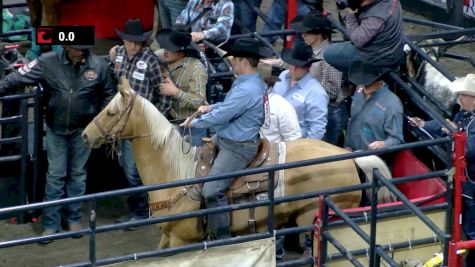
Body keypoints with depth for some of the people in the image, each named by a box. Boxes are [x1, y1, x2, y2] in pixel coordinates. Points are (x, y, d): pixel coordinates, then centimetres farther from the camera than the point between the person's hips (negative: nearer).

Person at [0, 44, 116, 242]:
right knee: (55, 176, 5)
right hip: (55, 129, 0)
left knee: (77, 174, 14)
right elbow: (18, 78, -14)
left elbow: (109, 94, 0)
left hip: (83, 130, 0)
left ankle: (74, 218, 27)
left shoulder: (98, 66, -12)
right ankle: (51, 224, 13)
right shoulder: (47, 63, -16)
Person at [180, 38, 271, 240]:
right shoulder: (255, 82, 6)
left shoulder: (246, 90, -28)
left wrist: (194, 123, -6)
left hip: (237, 148, -12)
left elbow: (220, 117, -22)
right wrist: (211, 108, 9)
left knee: (212, 191, -18)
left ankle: (222, 239, -11)